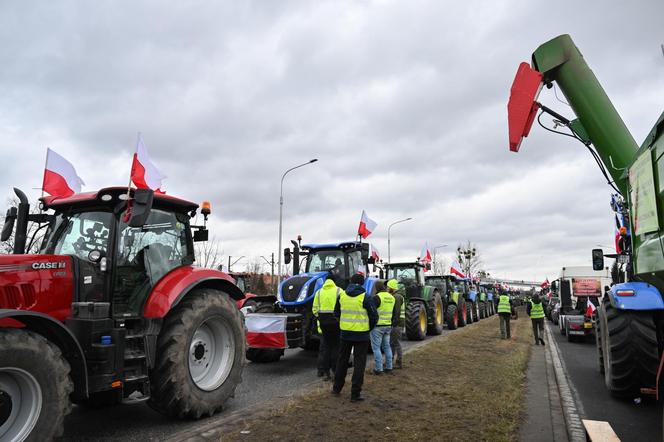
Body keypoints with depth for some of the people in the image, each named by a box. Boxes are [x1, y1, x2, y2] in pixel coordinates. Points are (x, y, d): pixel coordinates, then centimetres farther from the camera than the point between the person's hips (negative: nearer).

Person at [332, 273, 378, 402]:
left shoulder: (342, 295, 0)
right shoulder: (365, 297, -12)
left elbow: (336, 313, 10)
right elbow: (374, 316, -10)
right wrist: (369, 328, 7)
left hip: (345, 333, 4)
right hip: (361, 335, -4)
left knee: (342, 360, 18)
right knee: (359, 364, 5)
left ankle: (336, 388, 29)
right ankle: (355, 394, 7)